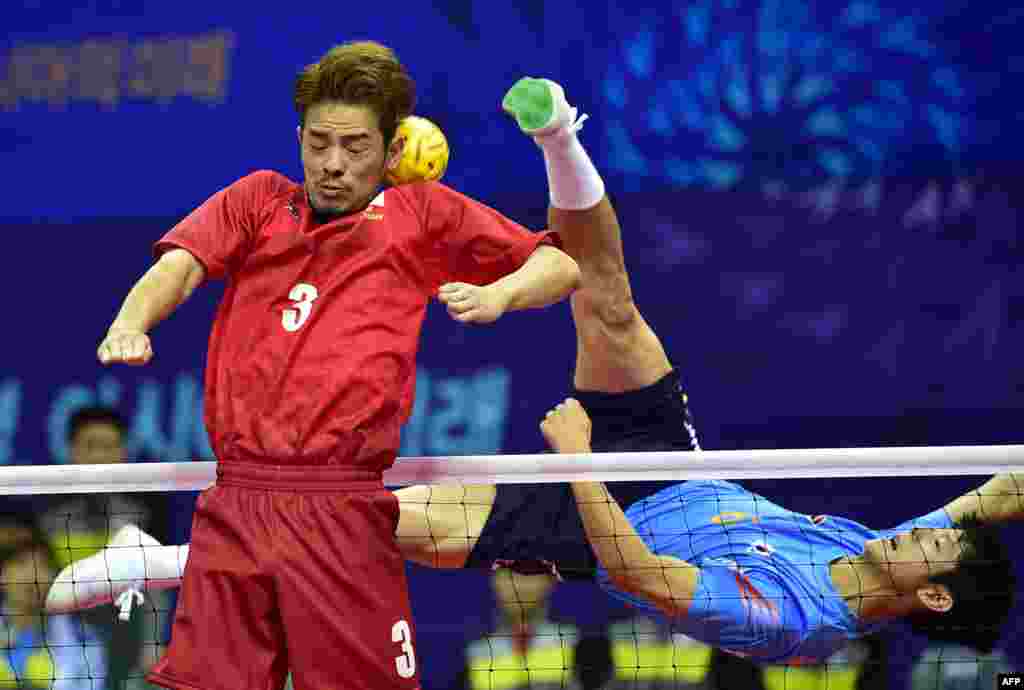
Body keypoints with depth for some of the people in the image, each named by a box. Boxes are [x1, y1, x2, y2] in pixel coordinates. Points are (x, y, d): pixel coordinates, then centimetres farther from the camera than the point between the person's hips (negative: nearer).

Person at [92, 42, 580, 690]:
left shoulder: (422, 212, 13)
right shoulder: (258, 199, 17)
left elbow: (561, 267, 12)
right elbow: (180, 264, 1)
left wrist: (498, 294, -10)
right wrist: (130, 325, -20)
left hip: (344, 511, -1)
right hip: (234, 503, 1)